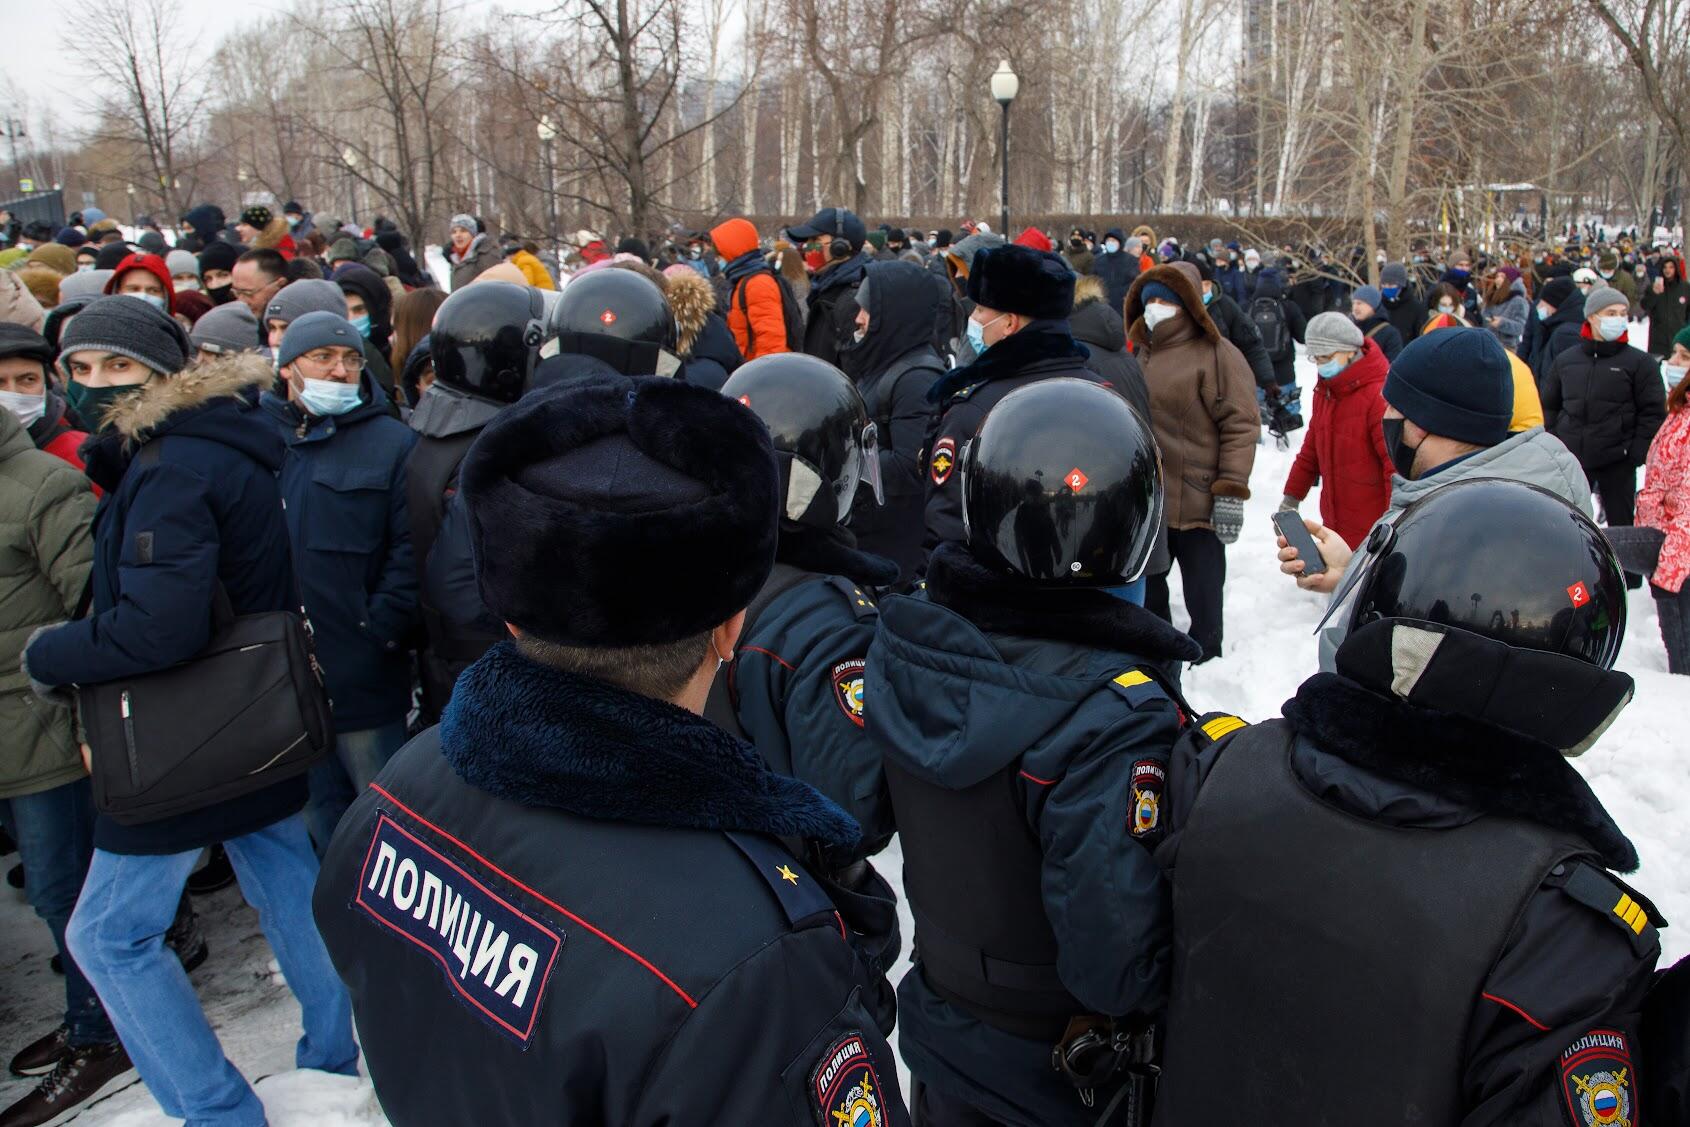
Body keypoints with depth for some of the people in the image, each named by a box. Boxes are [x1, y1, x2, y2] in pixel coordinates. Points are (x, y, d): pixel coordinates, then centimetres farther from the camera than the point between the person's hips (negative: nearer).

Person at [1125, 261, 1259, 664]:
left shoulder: (1217, 355, -11)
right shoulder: (1142, 353, 13)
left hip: (1199, 506, -7)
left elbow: (1241, 425, -16)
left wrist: (1231, 492, -20)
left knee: (1204, 601, 5)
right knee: (1146, 594, 20)